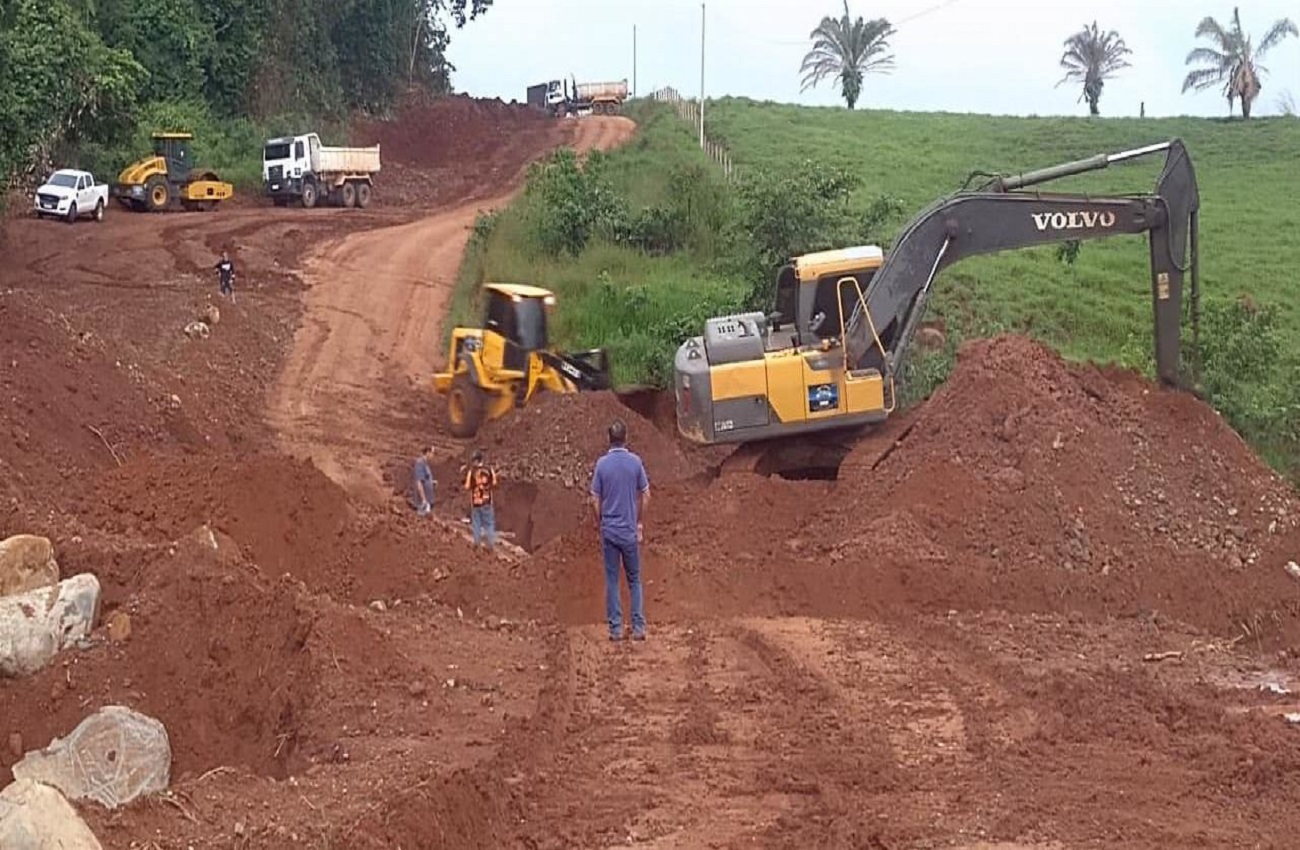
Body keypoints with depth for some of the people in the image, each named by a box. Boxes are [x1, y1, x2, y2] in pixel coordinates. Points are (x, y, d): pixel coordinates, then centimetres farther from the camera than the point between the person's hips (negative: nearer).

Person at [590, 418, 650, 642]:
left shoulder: (602, 463, -6)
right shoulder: (635, 462, -5)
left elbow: (595, 499, -4)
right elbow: (646, 495, 1)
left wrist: (599, 522, 11)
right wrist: (640, 523, 13)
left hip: (609, 529, 0)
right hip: (630, 530, 0)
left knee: (612, 580, 6)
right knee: (634, 580, 10)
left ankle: (616, 628, 7)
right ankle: (638, 627, 5)